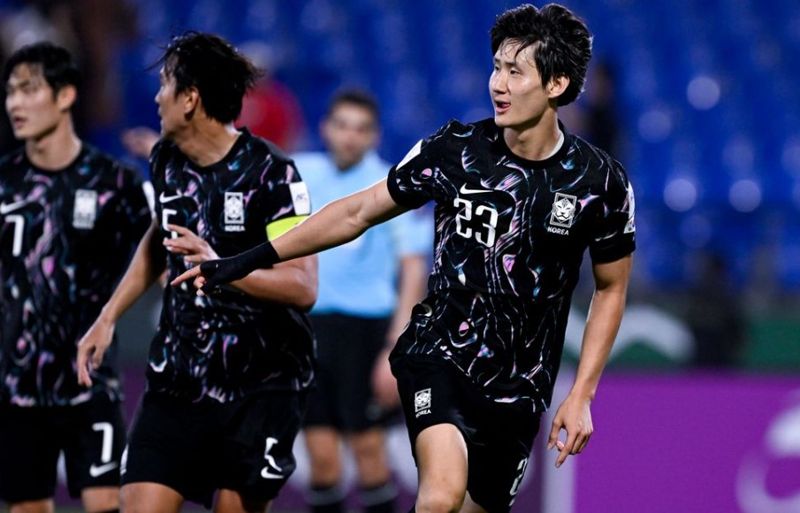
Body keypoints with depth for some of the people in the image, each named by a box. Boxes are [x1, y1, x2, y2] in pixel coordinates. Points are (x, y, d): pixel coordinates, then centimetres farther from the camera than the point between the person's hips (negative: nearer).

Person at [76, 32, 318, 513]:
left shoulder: (271, 173, -14)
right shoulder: (165, 161, 6)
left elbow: (304, 287, -22)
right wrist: (108, 317, 22)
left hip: (261, 386, -5)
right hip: (179, 378, 5)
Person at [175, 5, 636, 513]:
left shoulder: (601, 181, -6)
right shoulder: (454, 150, -7)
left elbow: (612, 289, 7)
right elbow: (359, 212, 4)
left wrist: (581, 396, 0)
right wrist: (250, 260, 2)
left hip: (520, 390, 2)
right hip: (441, 356, -2)